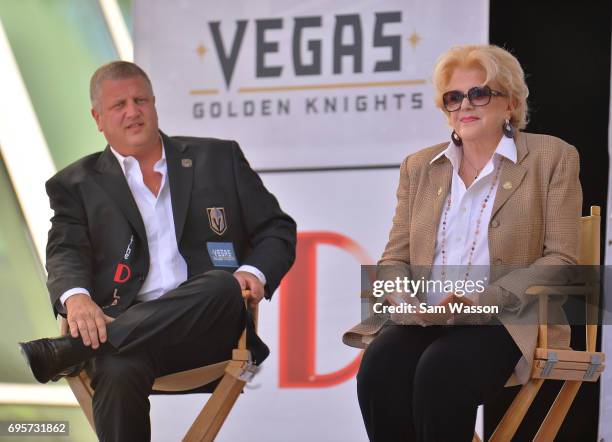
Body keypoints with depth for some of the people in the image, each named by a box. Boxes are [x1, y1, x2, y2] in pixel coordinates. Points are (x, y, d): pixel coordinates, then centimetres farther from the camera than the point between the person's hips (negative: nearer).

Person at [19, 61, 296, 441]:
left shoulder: (218, 158, 19)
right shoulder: (77, 184, 17)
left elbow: (277, 229, 17)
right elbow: (66, 252, 2)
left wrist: (254, 273, -7)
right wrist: (75, 297, -23)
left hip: (209, 324, 1)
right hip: (123, 327, -1)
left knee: (222, 285, -35)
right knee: (119, 372, -37)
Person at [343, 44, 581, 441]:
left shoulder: (552, 158, 5)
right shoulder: (419, 167, 18)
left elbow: (561, 259, -2)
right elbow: (395, 258, 17)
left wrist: (481, 300, -16)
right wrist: (404, 299, -8)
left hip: (508, 319, -3)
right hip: (424, 319, 4)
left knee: (441, 372, -35)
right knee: (379, 370, -30)